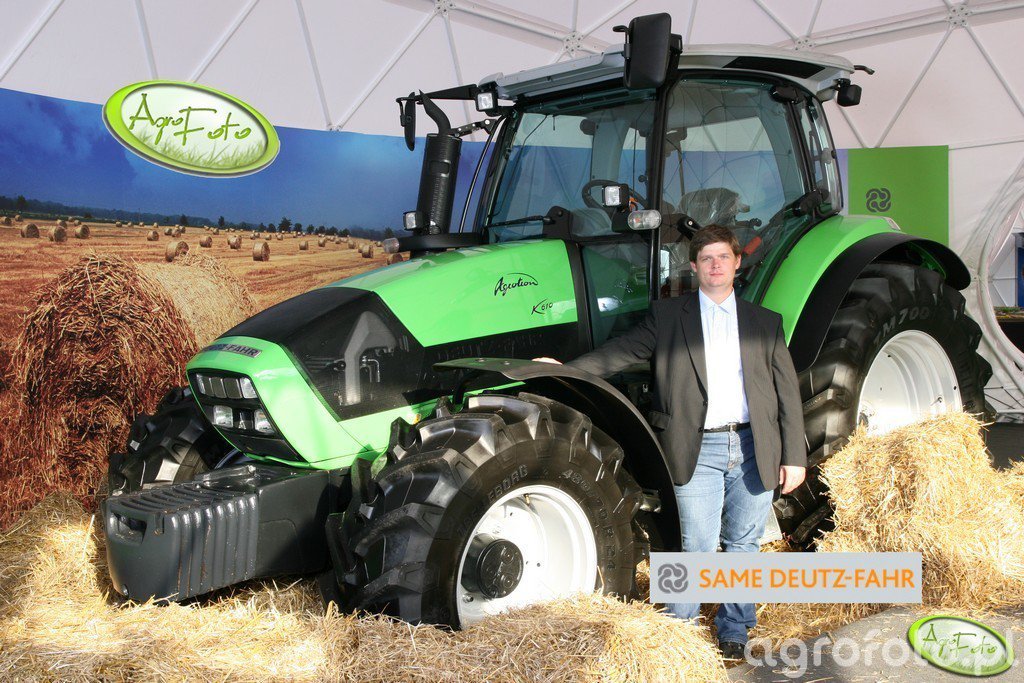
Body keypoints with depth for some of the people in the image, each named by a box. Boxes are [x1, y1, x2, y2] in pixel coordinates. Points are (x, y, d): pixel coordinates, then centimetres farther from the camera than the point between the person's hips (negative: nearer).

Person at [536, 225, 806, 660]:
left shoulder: (765, 322, 12)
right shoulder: (667, 316, 8)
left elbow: (788, 392, 10)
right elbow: (620, 353, 3)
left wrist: (794, 456, 3)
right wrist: (565, 370, -12)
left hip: (754, 449, 3)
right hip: (698, 449, -2)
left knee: (742, 545, 11)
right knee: (697, 548, -2)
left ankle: (734, 630, 28)